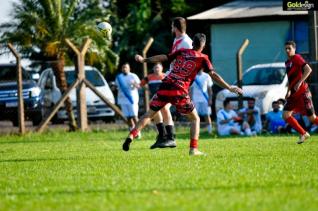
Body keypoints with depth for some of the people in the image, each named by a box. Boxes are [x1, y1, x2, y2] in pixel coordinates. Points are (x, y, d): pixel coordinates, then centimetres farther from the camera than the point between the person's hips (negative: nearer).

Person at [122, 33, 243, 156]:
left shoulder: (182, 52, 15)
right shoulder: (202, 58, 5)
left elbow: (162, 58, 16)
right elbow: (213, 75, -2)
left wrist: (144, 60, 27)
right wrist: (229, 88, 0)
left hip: (165, 87, 3)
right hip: (179, 92, -3)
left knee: (149, 114, 17)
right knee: (195, 119, 14)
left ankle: (131, 136, 0)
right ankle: (193, 149, 0)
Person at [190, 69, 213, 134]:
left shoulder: (206, 76, 4)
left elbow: (209, 89, 6)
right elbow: (191, 89, 5)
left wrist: (210, 99, -2)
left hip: (205, 99, 0)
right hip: (195, 100, 0)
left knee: (207, 115, -3)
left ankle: (210, 130, -2)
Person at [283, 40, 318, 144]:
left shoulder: (297, 58, -9)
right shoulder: (287, 62, 15)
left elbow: (308, 70, -22)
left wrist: (299, 82, -26)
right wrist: (288, 91, 19)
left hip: (302, 92, -8)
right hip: (294, 94, 8)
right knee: (286, 115, -3)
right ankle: (303, 134, 8)